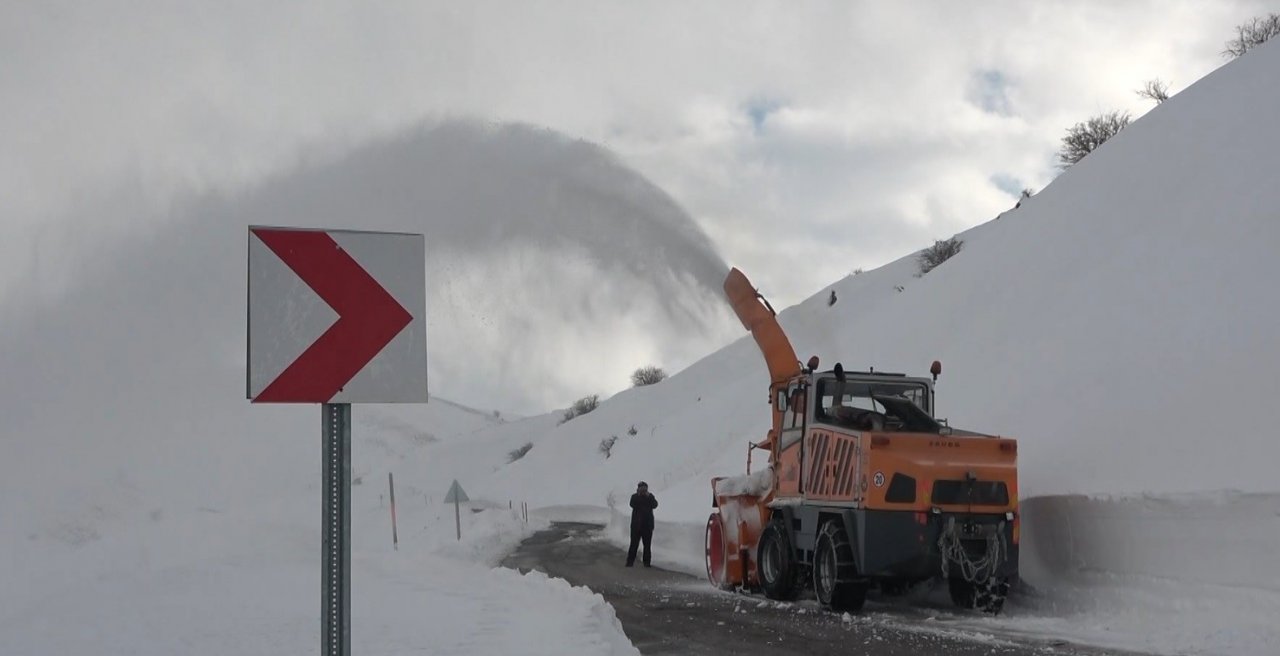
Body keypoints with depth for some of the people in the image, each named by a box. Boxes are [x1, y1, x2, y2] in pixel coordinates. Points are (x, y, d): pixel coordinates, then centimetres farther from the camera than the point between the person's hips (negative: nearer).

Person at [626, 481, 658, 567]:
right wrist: (639, 495, -20)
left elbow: (655, 505, -10)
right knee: (634, 543, -4)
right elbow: (632, 504, -17)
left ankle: (647, 561, 11)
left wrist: (649, 497, -20)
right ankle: (630, 561, -2)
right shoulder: (635, 496, 3)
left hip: (648, 525, 2)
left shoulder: (650, 497, 6)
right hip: (636, 524, -2)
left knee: (647, 544, 5)